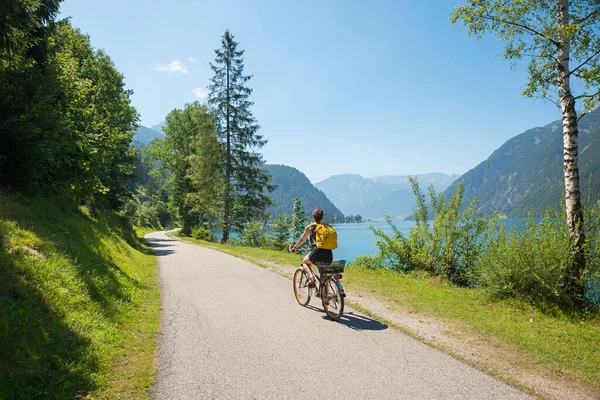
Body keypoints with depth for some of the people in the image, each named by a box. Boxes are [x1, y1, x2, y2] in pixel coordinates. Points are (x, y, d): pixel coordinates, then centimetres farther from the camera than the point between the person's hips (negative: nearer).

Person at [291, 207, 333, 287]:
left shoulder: (309, 227, 5)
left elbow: (302, 240, 16)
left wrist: (294, 248, 33)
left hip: (317, 253, -4)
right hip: (329, 255, 4)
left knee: (305, 262, 25)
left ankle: (311, 277, 1)